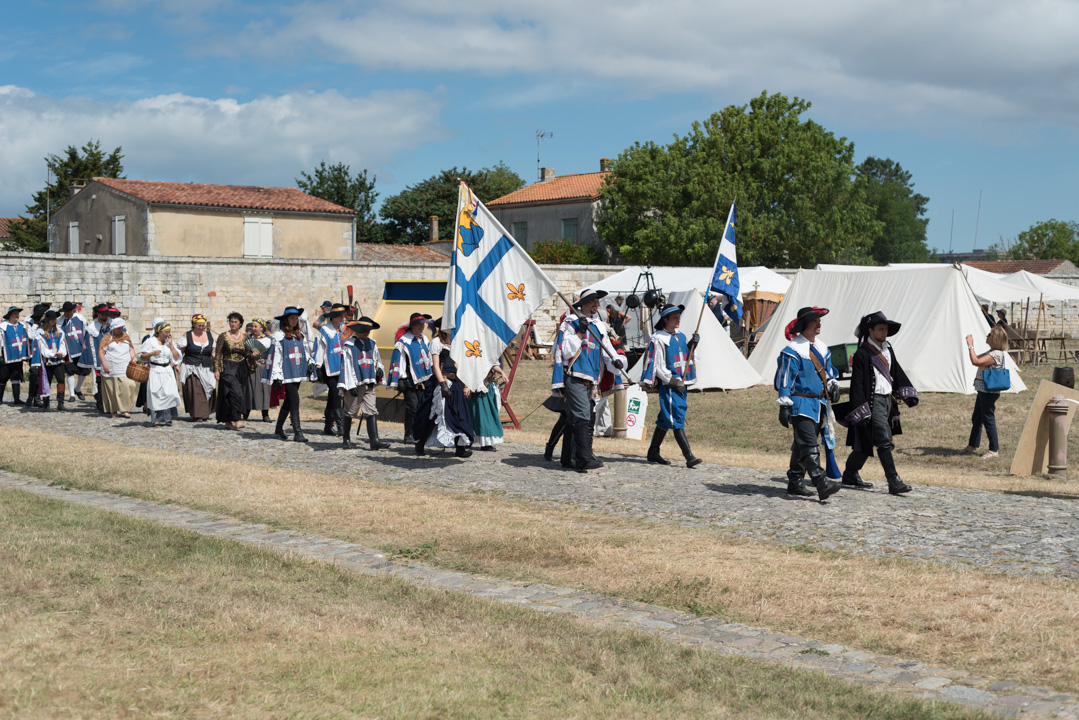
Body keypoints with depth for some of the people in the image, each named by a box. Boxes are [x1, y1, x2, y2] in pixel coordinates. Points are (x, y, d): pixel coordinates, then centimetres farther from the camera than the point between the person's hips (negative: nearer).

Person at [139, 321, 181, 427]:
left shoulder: (169, 342, 14)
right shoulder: (150, 341, 0)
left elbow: (176, 358, 9)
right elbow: (142, 356, -2)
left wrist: (171, 344, 1)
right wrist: (152, 353, -19)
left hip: (167, 371, 4)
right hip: (155, 371, -4)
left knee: (169, 393, -5)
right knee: (156, 395, -7)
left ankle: (166, 418, 3)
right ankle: (155, 420, -4)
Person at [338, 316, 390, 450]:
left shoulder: (371, 344, 12)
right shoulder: (348, 345, -7)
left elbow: (377, 360, 25)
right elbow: (346, 366, -10)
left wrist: (379, 369, 1)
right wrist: (351, 386, -15)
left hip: (368, 384, 5)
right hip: (354, 384, -5)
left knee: (372, 411, -4)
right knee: (349, 411, 6)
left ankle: (374, 440, -8)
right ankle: (346, 438, 21)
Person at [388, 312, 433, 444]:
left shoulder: (424, 340, 14)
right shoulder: (403, 342, -9)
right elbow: (396, 362, -10)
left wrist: (430, 378, 25)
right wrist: (395, 382, -14)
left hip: (423, 380, 7)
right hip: (409, 381, -6)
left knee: (421, 408, 6)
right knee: (412, 407, -8)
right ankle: (408, 435, -1)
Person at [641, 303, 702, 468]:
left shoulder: (680, 337, 15)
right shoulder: (658, 339, -9)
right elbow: (658, 366, -12)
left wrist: (692, 345, 5)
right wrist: (673, 382, -16)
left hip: (682, 383, 8)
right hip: (668, 386, -8)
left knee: (665, 420, 14)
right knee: (677, 420, -12)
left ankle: (653, 453, 24)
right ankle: (689, 457, -17)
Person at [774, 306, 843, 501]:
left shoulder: (822, 348, 14)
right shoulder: (793, 350, -10)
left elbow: (828, 372, 26)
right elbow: (784, 379, -11)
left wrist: (833, 385, 6)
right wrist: (784, 406, -14)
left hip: (818, 403, 8)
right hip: (801, 403, -8)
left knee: (801, 445, 13)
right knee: (809, 446, -15)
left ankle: (795, 482, 20)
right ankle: (822, 484, -23)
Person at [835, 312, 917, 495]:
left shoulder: (887, 348, 12)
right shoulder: (862, 354, -12)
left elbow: (897, 371, 21)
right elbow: (857, 385, -14)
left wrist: (908, 393, 12)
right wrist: (861, 412, -18)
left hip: (887, 399, 8)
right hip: (873, 401, -8)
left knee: (866, 443, 13)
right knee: (884, 442, -13)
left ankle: (850, 475, 25)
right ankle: (894, 482, -14)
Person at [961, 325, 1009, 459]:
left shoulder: (996, 354, -20)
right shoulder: (991, 352, 11)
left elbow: (976, 362, -29)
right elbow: (977, 359, 23)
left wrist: (970, 346, -20)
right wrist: (970, 345, 12)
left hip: (989, 392, -10)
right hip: (983, 391, 10)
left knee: (988, 419, -2)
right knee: (976, 418, 17)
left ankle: (994, 450, 6)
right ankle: (972, 446, 27)